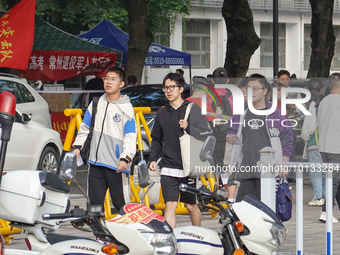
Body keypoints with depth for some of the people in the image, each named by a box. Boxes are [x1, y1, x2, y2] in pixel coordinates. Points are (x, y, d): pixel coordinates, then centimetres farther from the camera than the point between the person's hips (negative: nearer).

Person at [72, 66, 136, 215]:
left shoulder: (126, 108, -5)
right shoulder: (97, 103, 11)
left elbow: (130, 136, -12)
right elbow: (84, 127, 24)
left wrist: (125, 158, -24)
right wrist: (77, 146, 16)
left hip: (116, 166, -5)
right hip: (96, 163, 5)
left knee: (120, 203, -5)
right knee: (95, 201, 4)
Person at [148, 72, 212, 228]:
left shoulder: (193, 109, 1)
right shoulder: (162, 114, 12)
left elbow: (208, 134, -3)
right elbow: (156, 140, 21)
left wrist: (189, 128, -16)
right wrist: (153, 159, 7)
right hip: (168, 168, 2)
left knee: (191, 205, 8)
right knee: (170, 205, -10)